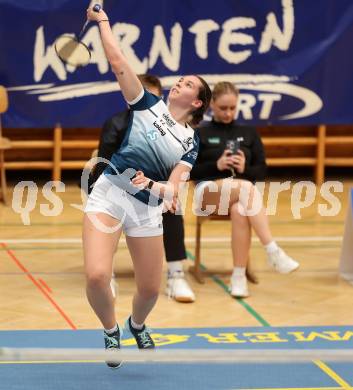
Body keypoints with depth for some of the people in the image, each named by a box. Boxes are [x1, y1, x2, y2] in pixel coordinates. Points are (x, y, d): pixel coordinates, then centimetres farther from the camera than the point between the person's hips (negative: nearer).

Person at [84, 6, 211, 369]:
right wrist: (102, 20, -1)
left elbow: (173, 186, -2)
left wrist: (153, 186, -22)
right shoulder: (148, 104, 7)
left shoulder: (190, 141, 9)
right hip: (109, 192, -2)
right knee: (96, 276, -21)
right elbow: (118, 63, -1)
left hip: (147, 208, 2)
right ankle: (111, 331, 10)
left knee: (150, 288, 8)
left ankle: (137, 325, 45)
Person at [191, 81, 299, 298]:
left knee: (240, 210, -39)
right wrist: (216, 165, -13)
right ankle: (273, 252, -44)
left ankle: (239, 276, -37)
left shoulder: (249, 133, 17)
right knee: (246, 188, -38)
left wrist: (244, 168, -10)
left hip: (244, 191, 2)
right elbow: (189, 171, 3)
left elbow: (262, 171, 12)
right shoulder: (200, 133, 11)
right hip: (209, 191, -2)